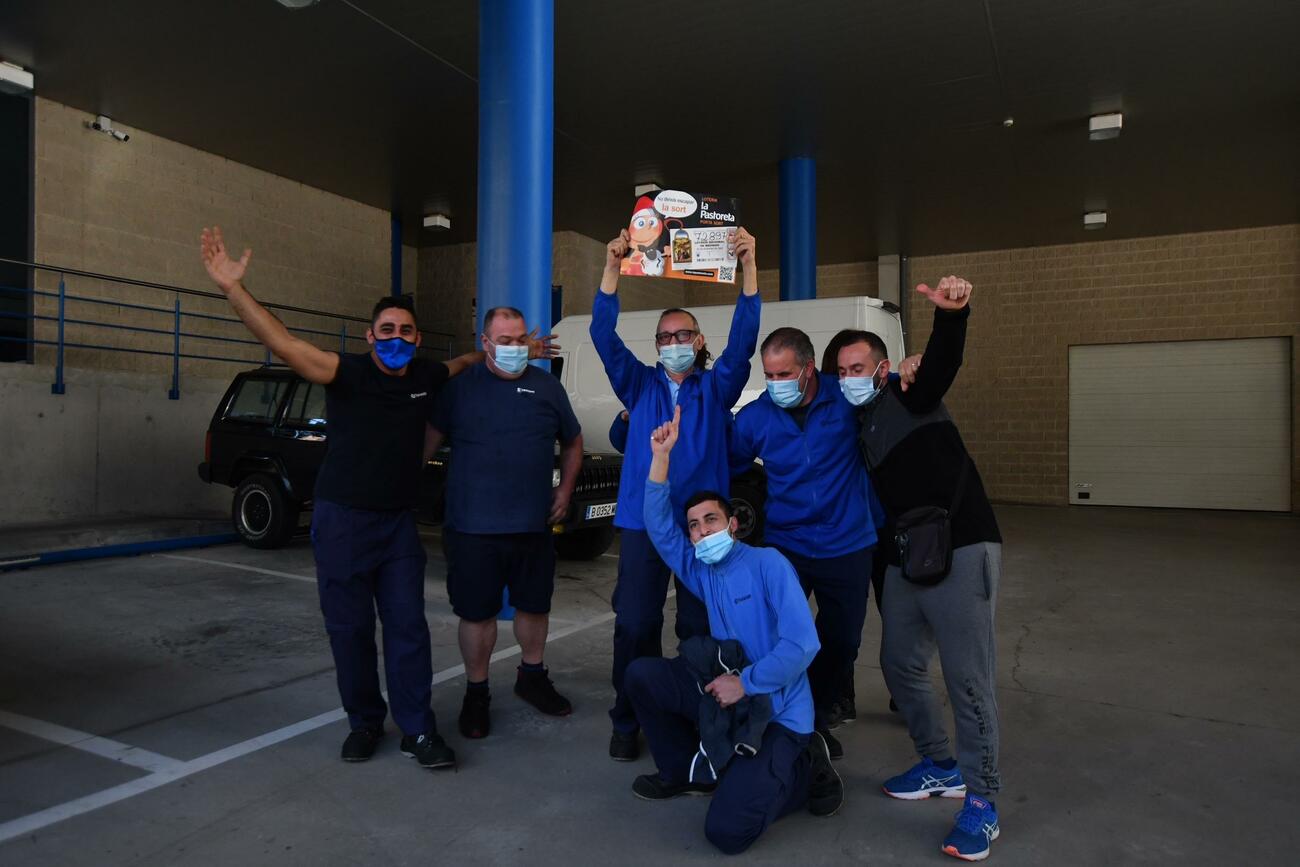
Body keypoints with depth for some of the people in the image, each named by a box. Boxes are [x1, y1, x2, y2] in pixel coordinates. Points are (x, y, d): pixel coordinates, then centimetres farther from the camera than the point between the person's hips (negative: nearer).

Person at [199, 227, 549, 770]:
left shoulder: (428, 377, 1)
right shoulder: (347, 373, -12)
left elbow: (465, 362, 24)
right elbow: (283, 344, -26)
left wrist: (513, 352, 17)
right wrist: (233, 289, -38)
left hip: (399, 522, 3)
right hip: (342, 520, -3)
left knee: (408, 626, 2)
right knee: (349, 628, 7)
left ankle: (417, 730, 12)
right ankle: (364, 722, 25)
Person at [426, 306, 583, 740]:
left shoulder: (547, 386, 6)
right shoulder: (460, 387, 1)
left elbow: (572, 443, 16)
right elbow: (430, 439, 1)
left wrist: (565, 489, 7)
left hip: (533, 525, 3)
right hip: (472, 527, -2)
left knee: (535, 605, 16)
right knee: (477, 613, 7)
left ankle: (532, 677, 38)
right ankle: (476, 693, 26)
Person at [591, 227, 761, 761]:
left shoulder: (716, 387, 9)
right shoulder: (640, 385, 11)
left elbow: (744, 338, -4)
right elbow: (604, 336, -1)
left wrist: (749, 265, -14)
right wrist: (612, 268, -12)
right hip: (643, 522, 0)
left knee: (701, 629, 7)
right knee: (634, 627, 2)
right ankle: (627, 722, 17)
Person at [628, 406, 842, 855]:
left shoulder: (767, 563, -13)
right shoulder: (702, 573, 7)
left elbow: (802, 644, -21)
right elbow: (659, 527, -2)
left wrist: (745, 682, -21)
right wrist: (661, 456, -9)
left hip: (778, 713, -7)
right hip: (730, 693, 7)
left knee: (727, 832, -20)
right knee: (641, 674, -2)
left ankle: (802, 766, 6)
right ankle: (686, 772, 15)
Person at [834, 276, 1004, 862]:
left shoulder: (910, 398, -4)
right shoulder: (860, 430, 17)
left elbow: (942, 362, -26)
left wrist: (951, 315, -45)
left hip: (961, 552, -8)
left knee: (967, 676, -7)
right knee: (900, 665, 13)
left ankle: (982, 798, 7)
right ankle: (941, 767, 31)